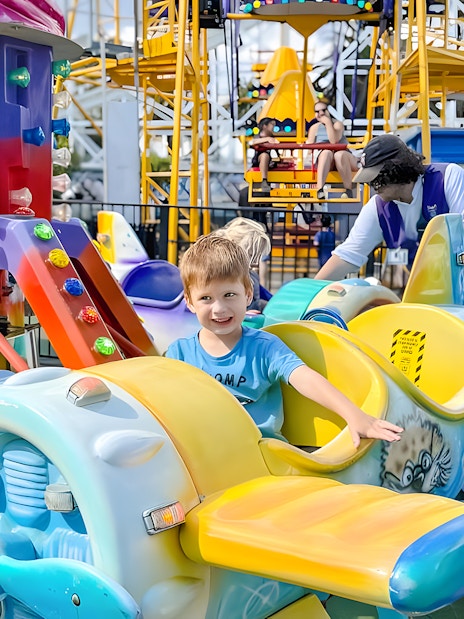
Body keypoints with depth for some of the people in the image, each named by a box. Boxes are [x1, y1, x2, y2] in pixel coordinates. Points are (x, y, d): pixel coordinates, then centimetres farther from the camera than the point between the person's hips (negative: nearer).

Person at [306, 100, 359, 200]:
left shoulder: (337, 124, 6)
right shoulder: (314, 128, 14)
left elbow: (334, 141, -13)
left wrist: (328, 122, -10)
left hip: (344, 159, -1)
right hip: (324, 161, 1)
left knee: (339, 154, -38)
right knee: (327, 152, -35)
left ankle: (349, 190, -33)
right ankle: (319, 189, -53)